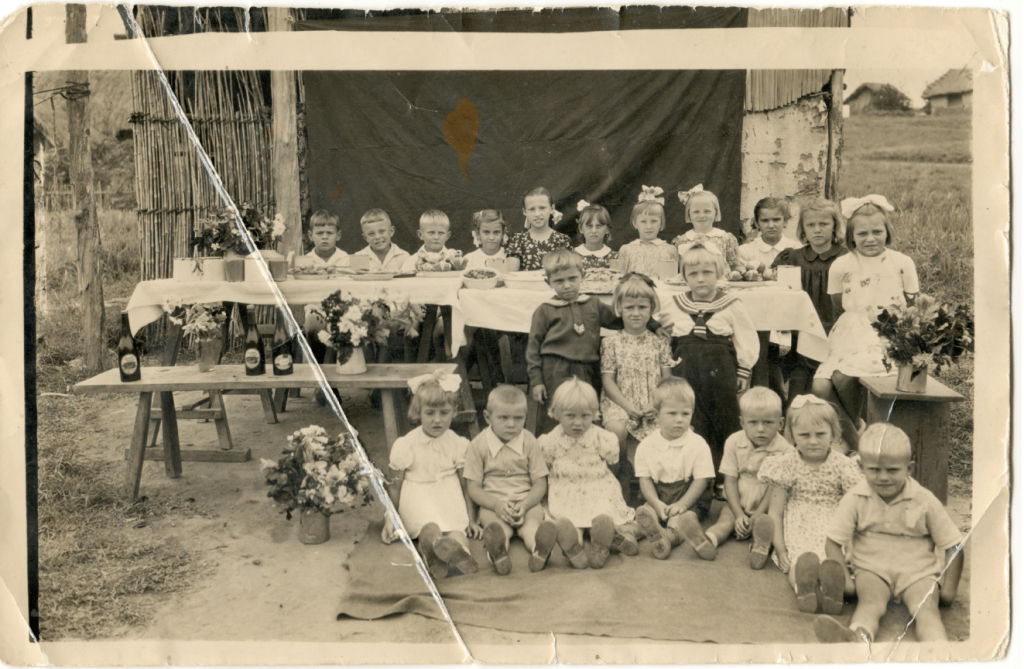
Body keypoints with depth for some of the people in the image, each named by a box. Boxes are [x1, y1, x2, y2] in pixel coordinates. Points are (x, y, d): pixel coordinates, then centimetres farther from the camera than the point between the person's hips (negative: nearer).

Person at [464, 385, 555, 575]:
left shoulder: (530, 442, 5)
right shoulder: (479, 445, 0)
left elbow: (540, 483, 4)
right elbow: (473, 487, -1)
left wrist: (525, 504, -16)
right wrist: (496, 505, -19)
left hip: (527, 502, 2)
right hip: (492, 503, -1)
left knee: (533, 520, -30)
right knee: (493, 521, -33)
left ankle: (538, 548, -61)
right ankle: (497, 552, -64)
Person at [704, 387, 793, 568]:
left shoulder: (785, 450, -10)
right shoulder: (734, 443, -2)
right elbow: (730, 481, -3)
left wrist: (757, 516, -20)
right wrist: (739, 514, -13)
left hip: (767, 507, -1)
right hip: (739, 505, 1)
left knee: (766, 524, -31)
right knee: (725, 520, -26)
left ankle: (761, 546, -58)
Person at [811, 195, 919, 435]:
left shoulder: (903, 264, 2)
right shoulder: (840, 266, 4)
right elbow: (840, 310, 10)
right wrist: (864, 317, -4)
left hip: (887, 340, -3)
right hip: (850, 338, 3)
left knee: (843, 377, -28)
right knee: (820, 387, -19)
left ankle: (855, 425, 2)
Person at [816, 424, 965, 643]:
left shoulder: (924, 500, -1)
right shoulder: (855, 499, -1)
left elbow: (954, 547, 6)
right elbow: (833, 543, -1)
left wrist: (949, 588, -5)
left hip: (918, 571, 1)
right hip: (871, 569, -1)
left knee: (926, 606, -29)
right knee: (870, 601, -32)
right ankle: (858, 636, -62)